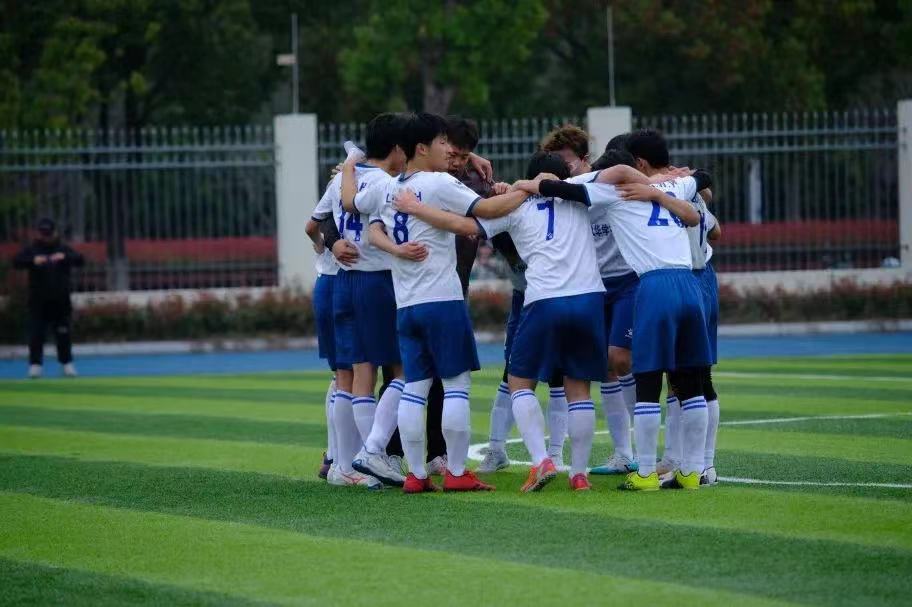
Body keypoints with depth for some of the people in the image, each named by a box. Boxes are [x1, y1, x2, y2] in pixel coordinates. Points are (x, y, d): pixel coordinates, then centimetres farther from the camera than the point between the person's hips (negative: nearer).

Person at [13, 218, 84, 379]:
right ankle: (35, 364, 1)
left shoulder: (63, 249, 6)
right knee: (36, 334, -5)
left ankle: (67, 363, 16)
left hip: (61, 301, 1)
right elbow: (16, 262, -13)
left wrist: (65, 257, -28)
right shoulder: (31, 250, 3)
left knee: (64, 334, 4)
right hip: (38, 301, -1)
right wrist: (33, 261, -33)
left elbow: (81, 261, -7)